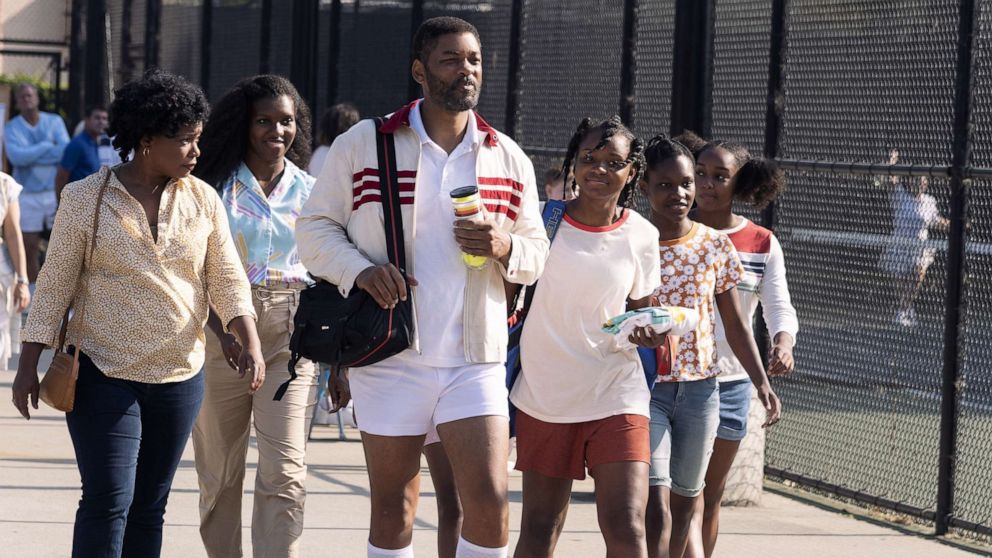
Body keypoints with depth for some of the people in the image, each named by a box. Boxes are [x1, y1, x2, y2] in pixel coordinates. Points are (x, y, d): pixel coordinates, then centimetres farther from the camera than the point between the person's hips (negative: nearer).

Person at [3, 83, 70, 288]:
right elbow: (16, 156, -16)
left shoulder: (54, 121, 3)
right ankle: (33, 292, 11)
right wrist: (47, 147, -11)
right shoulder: (12, 128, 2)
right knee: (29, 246, 2)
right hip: (27, 195, 0)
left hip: (56, 192, 0)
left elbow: (66, 152, -12)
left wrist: (30, 156, -14)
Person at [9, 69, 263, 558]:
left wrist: (250, 343, -12)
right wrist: (28, 366, -4)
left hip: (179, 376, 4)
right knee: (108, 501, -11)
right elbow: (55, 284, -2)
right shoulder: (85, 198, -5)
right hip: (103, 375, -4)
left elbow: (227, 280, 4)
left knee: (149, 506, 9)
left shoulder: (203, 200, 3)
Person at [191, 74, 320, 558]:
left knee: (284, 473, -12)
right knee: (219, 472, 6)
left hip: (291, 336, 0)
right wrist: (224, 332, -17)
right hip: (222, 330, 0)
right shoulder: (218, 187, 4)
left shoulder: (309, 191, 9)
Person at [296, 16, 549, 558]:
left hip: (475, 362, 2)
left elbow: (536, 256, 14)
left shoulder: (509, 159, 9)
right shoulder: (362, 143, 0)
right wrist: (359, 269, -15)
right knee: (392, 508, 6)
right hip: (389, 356, -1)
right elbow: (314, 228, 4)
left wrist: (505, 247, -10)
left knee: (489, 504, -8)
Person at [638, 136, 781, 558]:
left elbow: (735, 323, 9)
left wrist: (761, 381, 2)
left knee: (684, 502, 12)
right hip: (644, 385, -4)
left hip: (699, 388, 4)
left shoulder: (715, 246, 3)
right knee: (655, 506, -13)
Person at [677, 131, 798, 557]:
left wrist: (783, 342, -22)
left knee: (710, 499, 12)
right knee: (687, 501, -14)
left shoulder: (763, 245, 4)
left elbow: (780, 307, -1)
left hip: (731, 382, 3)